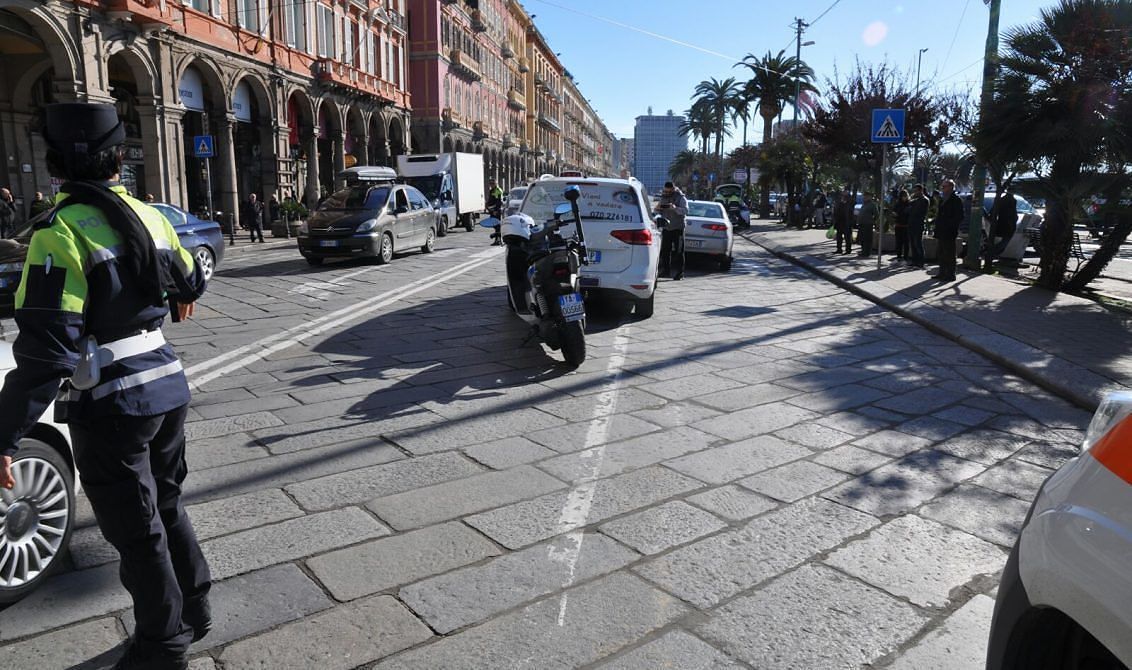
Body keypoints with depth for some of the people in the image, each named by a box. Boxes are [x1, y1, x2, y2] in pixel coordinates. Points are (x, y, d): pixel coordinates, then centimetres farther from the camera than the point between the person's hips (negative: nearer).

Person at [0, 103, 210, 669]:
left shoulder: (61, 232, -17)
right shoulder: (148, 216, 4)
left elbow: (46, 348, -23)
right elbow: (190, 280, 23)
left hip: (112, 408, -7)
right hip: (167, 388, 7)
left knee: (137, 534, 9)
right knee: (166, 505, 23)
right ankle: (193, 610, 38)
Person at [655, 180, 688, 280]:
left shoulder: (681, 198, -3)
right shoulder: (663, 197, 13)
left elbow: (685, 211, -16)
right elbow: (659, 212, 17)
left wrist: (675, 208, -33)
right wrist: (658, 208, -7)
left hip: (678, 228, -5)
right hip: (666, 228, 5)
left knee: (677, 252, -6)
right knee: (664, 251, 5)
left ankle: (678, 273, -3)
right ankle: (663, 271, 14)